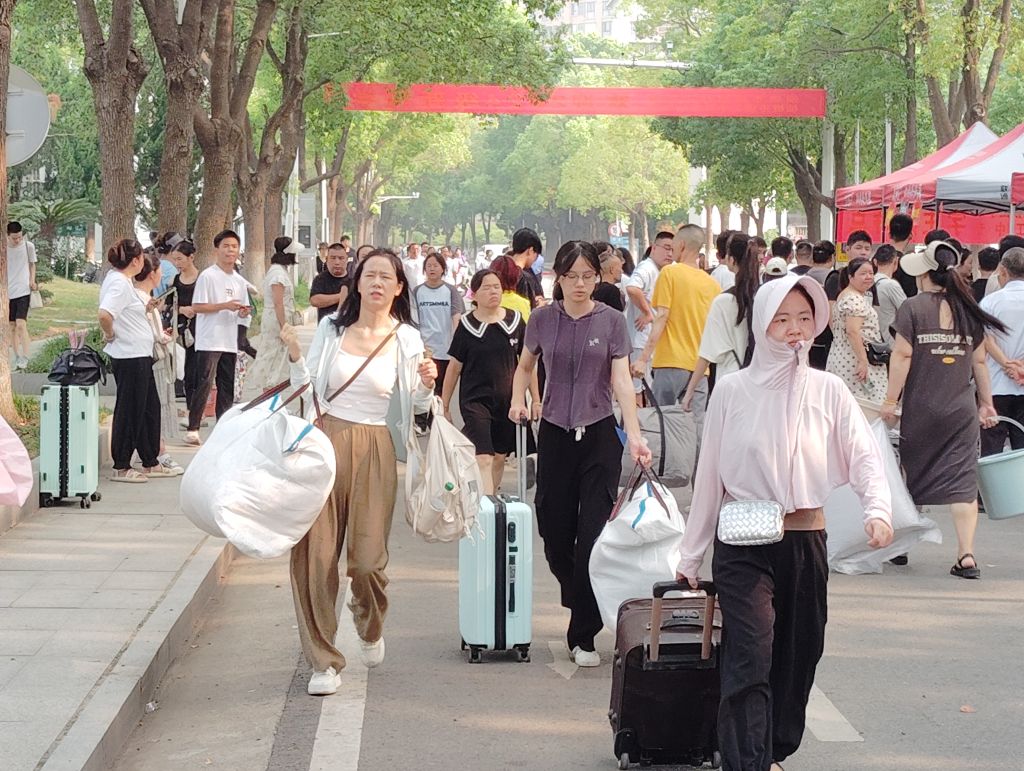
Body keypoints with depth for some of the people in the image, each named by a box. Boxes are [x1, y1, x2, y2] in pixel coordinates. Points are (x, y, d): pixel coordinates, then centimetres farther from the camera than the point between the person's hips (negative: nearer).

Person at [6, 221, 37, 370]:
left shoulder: (29, 246, -3)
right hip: (8, 292, 2)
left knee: (21, 324, -15)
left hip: (23, 291, -2)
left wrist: (32, 280, -4)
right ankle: (17, 358, 16)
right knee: (12, 327, 7)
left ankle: (25, 358, -12)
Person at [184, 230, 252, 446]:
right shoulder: (208, 276, -7)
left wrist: (243, 312, -3)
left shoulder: (239, 281, 14)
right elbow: (197, 307, -11)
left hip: (230, 342, 7)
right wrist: (225, 306, -18)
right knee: (204, 385, -10)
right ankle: (192, 428, -6)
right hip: (209, 341, -7)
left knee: (227, 387, 9)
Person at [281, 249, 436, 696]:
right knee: (314, 553, -5)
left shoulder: (406, 339, 4)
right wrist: (294, 355, -7)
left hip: (374, 451, -1)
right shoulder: (332, 328, 6)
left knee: (368, 559, -6)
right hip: (326, 442, 1)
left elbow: (415, 406, 11)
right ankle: (323, 661, 7)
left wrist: (427, 385, -9)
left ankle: (369, 627, 30)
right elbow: (308, 388, 9)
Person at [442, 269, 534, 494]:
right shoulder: (467, 326, -4)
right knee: (483, 459, -14)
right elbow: (454, 367, 3)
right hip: (475, 400, -3)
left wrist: (536, 400, 8)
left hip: (508, 400, 3)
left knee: (500, 457, 12)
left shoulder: (515, 321, 2)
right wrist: (444, 406, 4)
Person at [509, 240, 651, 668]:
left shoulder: (611, 321, -3)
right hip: (555, 435, 2)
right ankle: (582, 611, 32)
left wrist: (634, 435, -20)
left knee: (594, 536, -8)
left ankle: (583, 636, -3)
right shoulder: (542, 319, 3)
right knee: (555, 532, 6)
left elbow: (622, 380, -9)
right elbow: (525, 366, 20)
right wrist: (518, 400, 2)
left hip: (600, 435, -2)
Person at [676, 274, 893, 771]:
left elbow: (865, 456, -6)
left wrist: (878, 509, -27)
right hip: (742, 546, -3)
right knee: (750, 660, -13)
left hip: (806, 542, 3)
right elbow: (709, 475, 4)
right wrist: (691, 555, 6)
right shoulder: (733, 390, -1)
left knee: (798, 656, 11)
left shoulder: (827, 390, 2)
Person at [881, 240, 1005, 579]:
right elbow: (979, 361, 10)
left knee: (914, 476, 14)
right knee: (962, 480, -3)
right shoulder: (968, 310, 4)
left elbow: (902, 356, -10)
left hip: (920, 409, -2)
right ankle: (966, 555, -13)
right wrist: (987, 403, 18)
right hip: (962, 411, 2)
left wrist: (890, 401, -5)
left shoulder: (913, 308, -7)